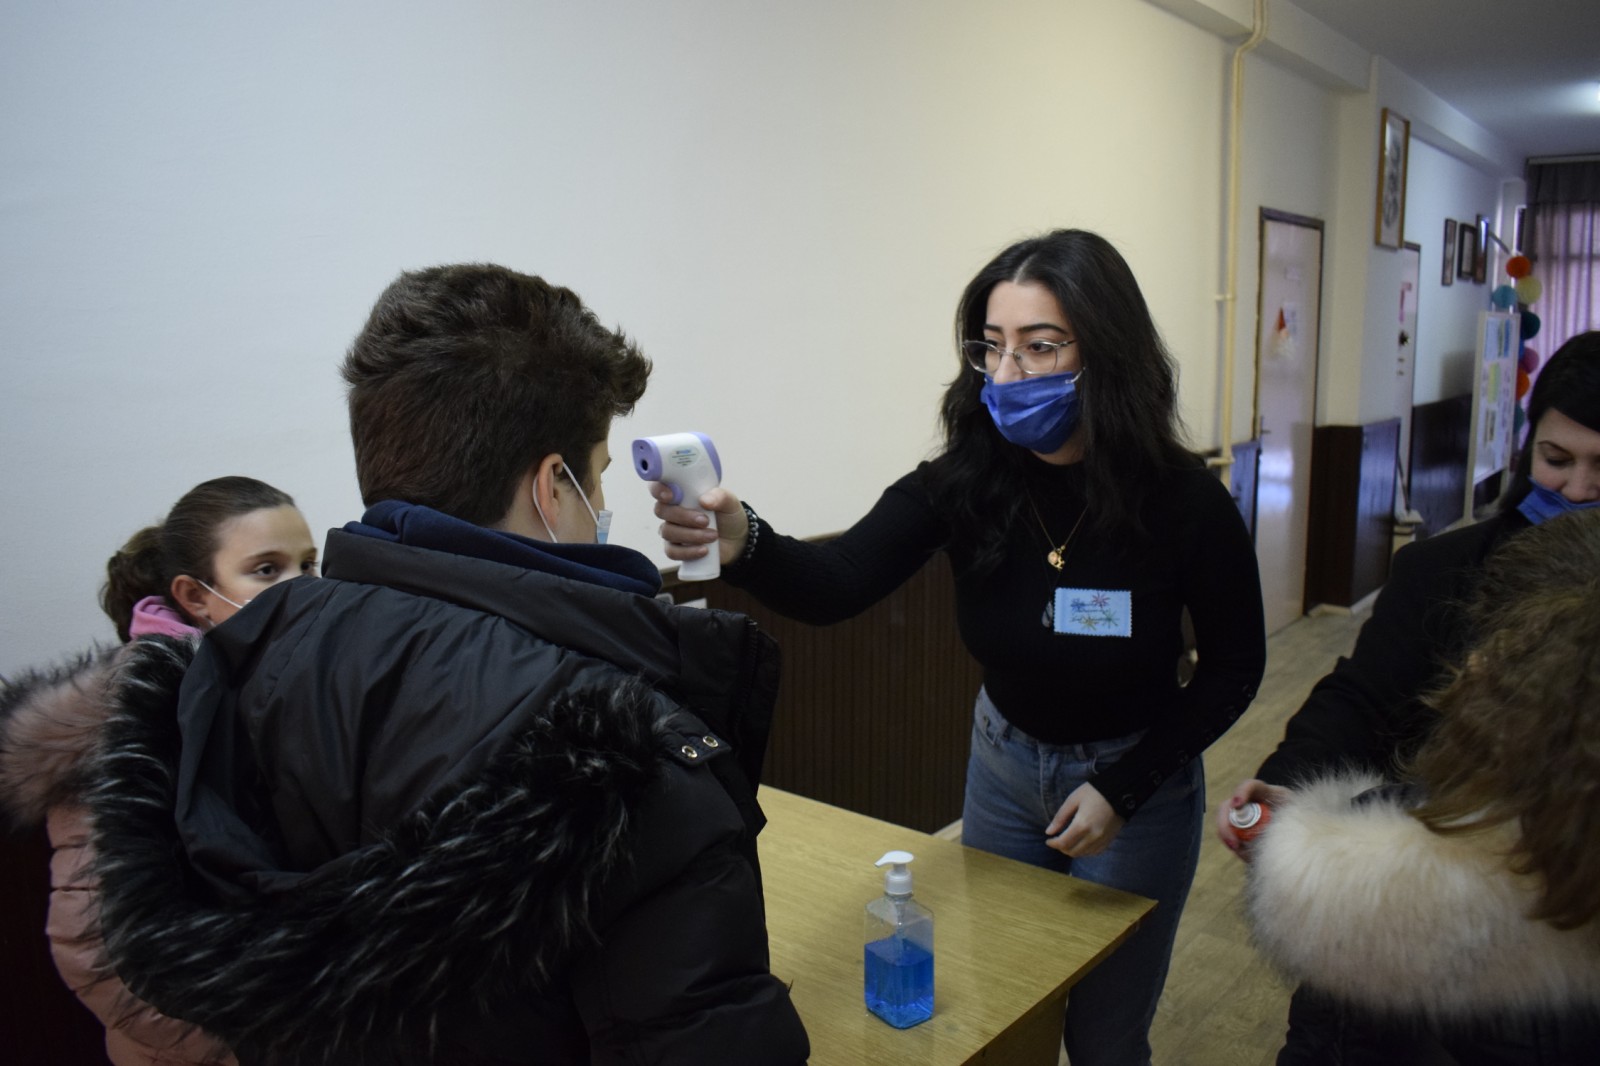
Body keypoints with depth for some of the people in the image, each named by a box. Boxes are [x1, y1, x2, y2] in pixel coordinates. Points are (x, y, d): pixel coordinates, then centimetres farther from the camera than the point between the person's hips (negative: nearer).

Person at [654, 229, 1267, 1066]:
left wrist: (1122, 789, -16)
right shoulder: (965, 481, -19)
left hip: (1138, 782, -2)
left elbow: (1232, 669, -9)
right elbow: (835, 586, -31)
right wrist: (742, 543, -52)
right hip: (1005, 764, 3)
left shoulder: (1185, 502, -23)